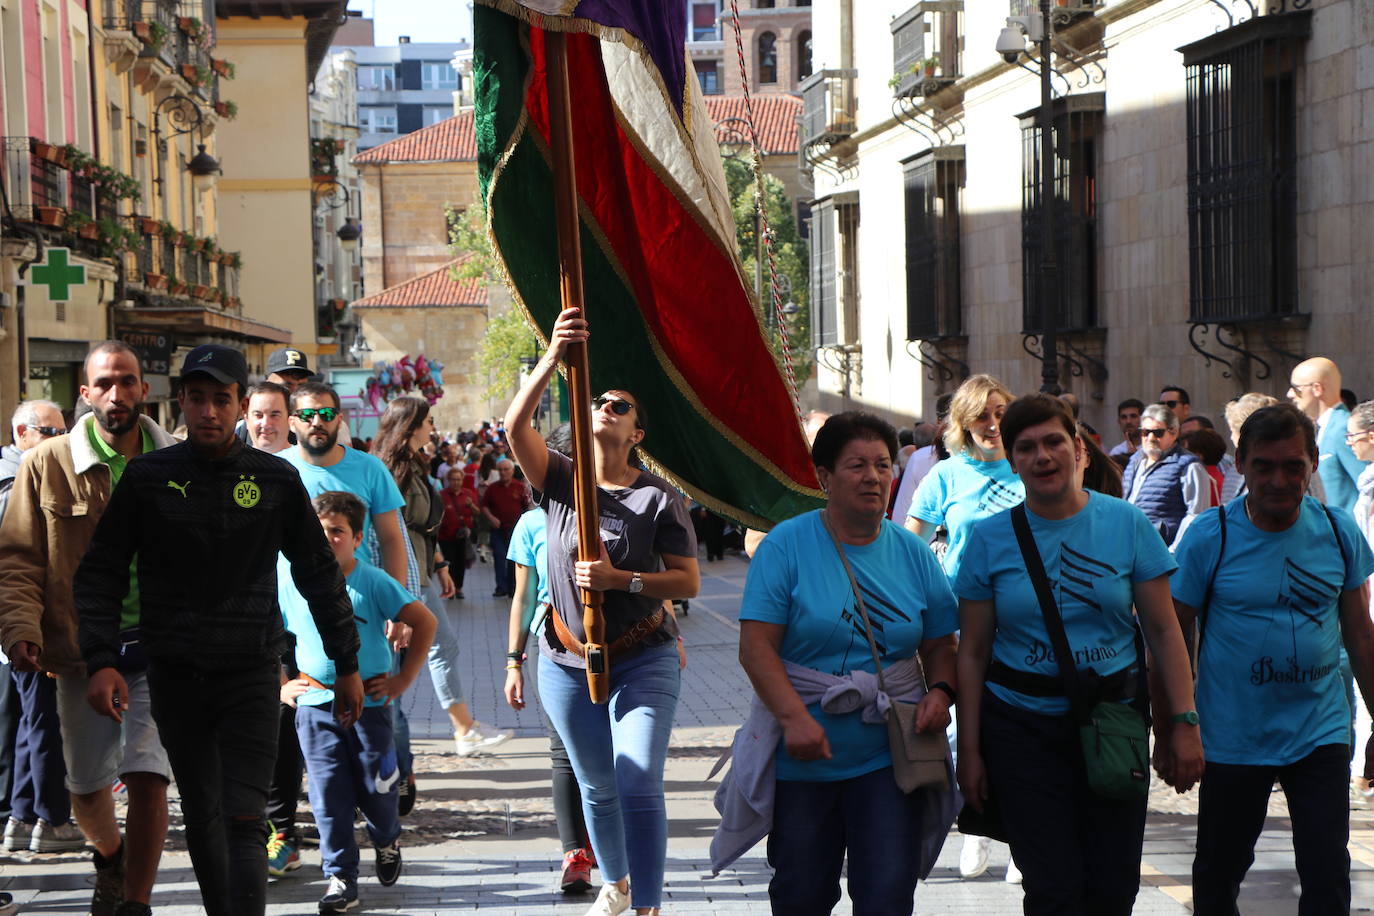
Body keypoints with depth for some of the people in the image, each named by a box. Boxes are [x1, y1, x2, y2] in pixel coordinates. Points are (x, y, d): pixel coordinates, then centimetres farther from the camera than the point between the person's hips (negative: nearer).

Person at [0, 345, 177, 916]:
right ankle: (109, 859, 44)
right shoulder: (48, 466, -2)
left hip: (161, 648, -1)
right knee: (86, 784, 12)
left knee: (148, 776, -11)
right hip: (82, 650, 1)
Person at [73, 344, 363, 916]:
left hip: (251, 674, -1)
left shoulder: (276, 480, 1)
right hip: (174, 675, 1)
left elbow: (319, 574, 10)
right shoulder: (146, 478, 0)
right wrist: (101, 660, -9)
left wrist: (347, 665, 10)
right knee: (201, 820, 10)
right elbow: (100, 573, 4)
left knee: (244, 823, -11)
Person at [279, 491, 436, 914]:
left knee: (376, 790, 7)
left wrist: (404, 678, -2)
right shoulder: (290, 585, 1)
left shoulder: (374, 582, -6)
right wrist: (279, 685, 5)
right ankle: (340, 878, 8)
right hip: (314, 708, 1)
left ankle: (387, 841, 38)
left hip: (369, 704, -1)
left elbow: (424, 623, -1)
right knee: (329, 797, 0)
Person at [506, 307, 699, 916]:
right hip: (568, 663, 3)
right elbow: (516, 425, -20)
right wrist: (553, 358, -34)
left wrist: (620, 579, -23)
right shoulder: (561, 482, -2)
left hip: (642, 663, -3)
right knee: (596, 787, 17)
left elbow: (689, 581, -9)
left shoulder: (658, 497, -7)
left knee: (639, 786, -14)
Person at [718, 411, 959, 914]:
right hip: (802, 758, -1)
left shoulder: (913, 553, 5)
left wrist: (940, 693, -11)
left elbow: (940, 646, 10)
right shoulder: (786, 545, -6)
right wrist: (795, 717, -23)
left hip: (889, 757, 2)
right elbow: (756, 646, -11)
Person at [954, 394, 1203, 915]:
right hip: (1022, 729, -1)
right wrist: (969, 750, 0)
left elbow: (1164, 632, 2)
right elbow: (972, 653, 2)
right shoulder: (990, 539, -1)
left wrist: (1184, 723, -5)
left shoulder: (1126, 524, 0)